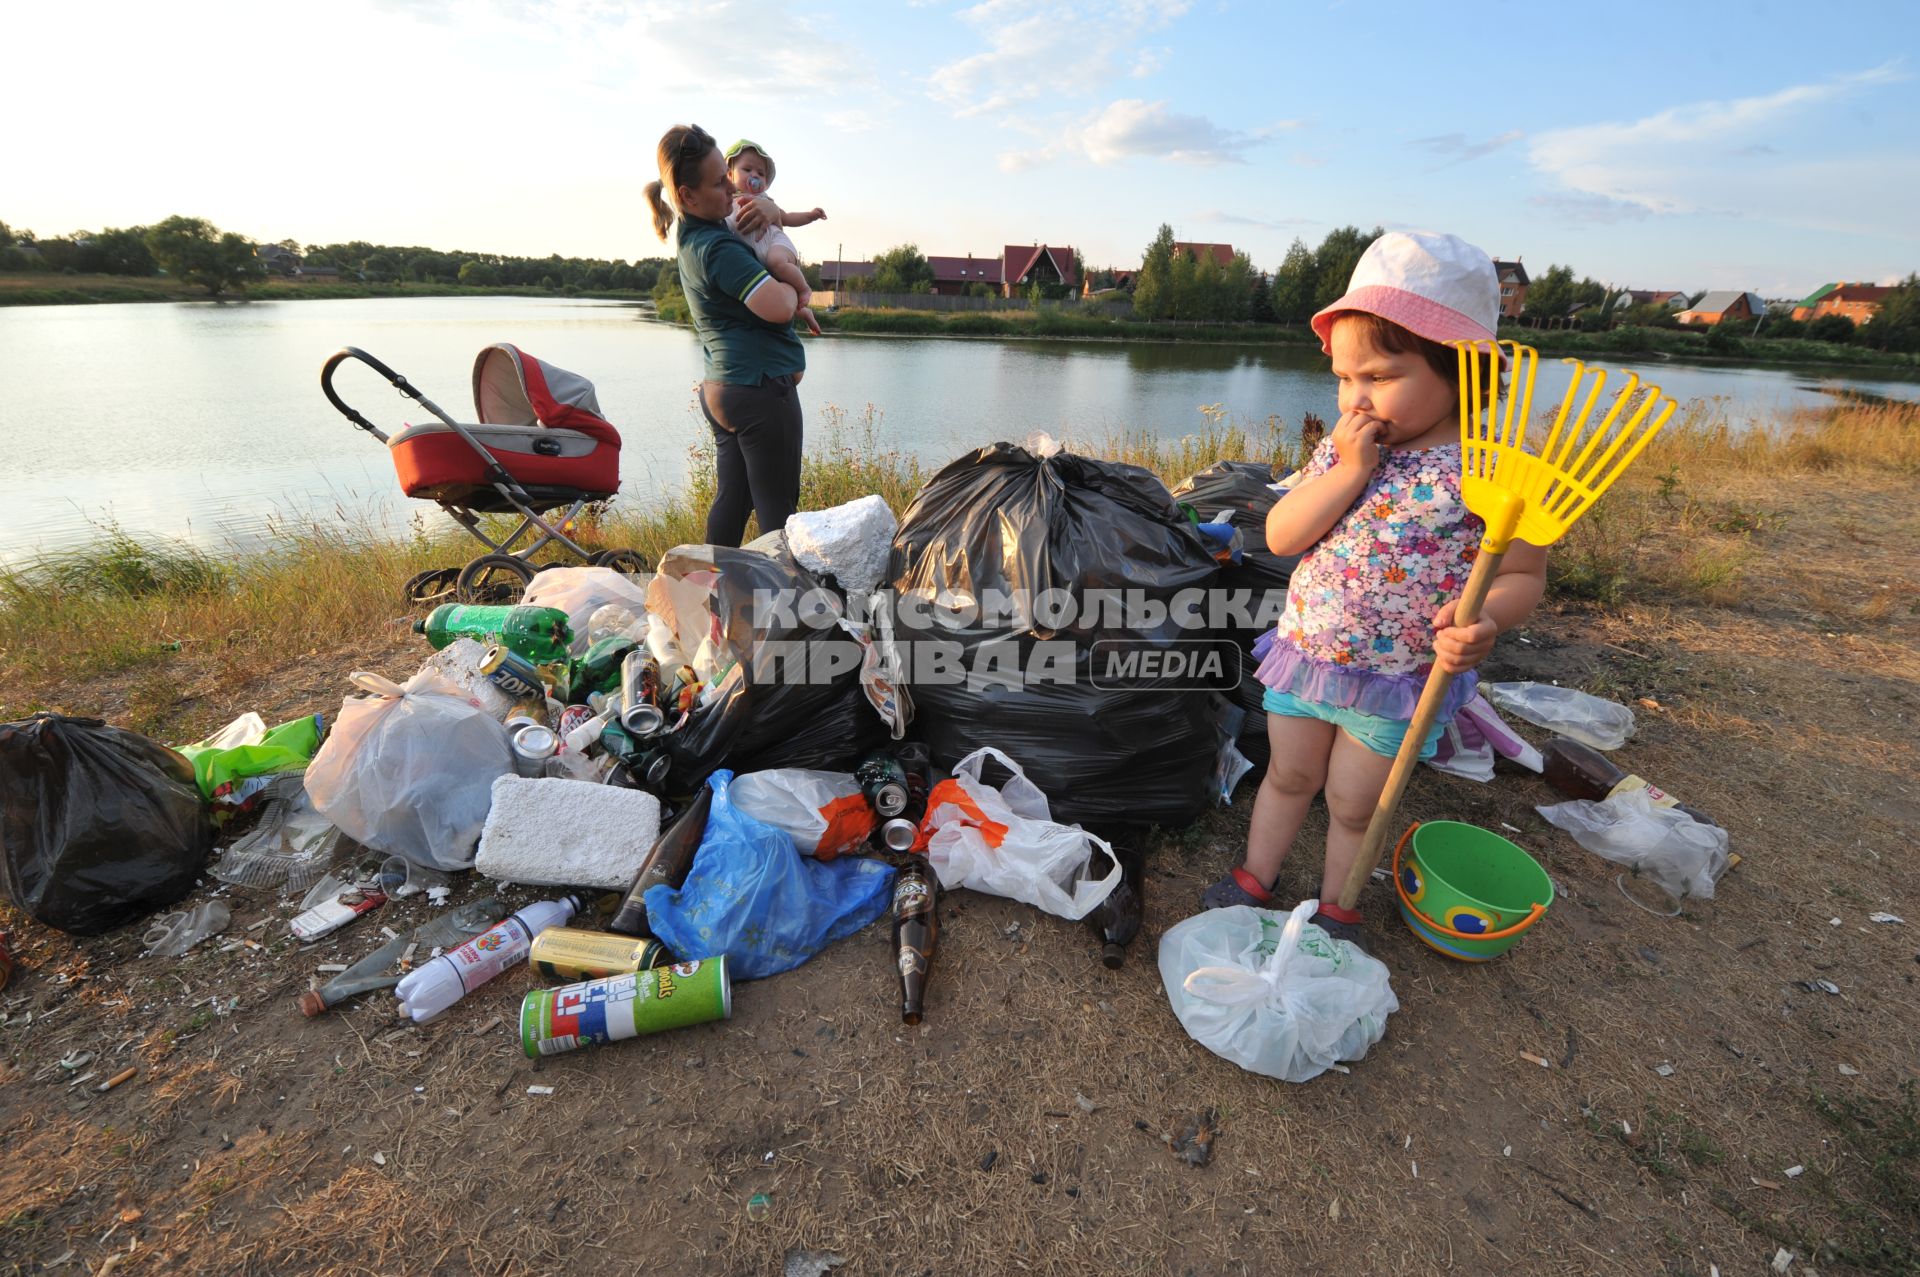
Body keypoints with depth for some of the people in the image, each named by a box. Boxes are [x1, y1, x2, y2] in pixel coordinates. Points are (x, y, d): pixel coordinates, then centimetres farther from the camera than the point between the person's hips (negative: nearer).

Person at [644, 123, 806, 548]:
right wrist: (795, 284, -4)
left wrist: (769, 206, 5)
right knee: (778, 511, -6)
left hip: (721, 387, 10)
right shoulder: (719, 248, -17)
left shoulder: (689, 234, 14)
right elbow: (780, 308, -27)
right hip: (763, 387, -10)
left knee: (732, 501, 14)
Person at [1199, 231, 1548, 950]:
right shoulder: (1341, 447, -2)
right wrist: (1350, 468, -20)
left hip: (1395, 680, -4)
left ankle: (1336, 911, 39)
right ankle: (1254, 881, 41)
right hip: (1305, 652, 4)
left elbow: (1524, 574, -9)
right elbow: (1282, 537, -10)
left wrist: (1484, 620, -30)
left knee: (1355, 804, 15)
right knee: (1288, 777, 20)